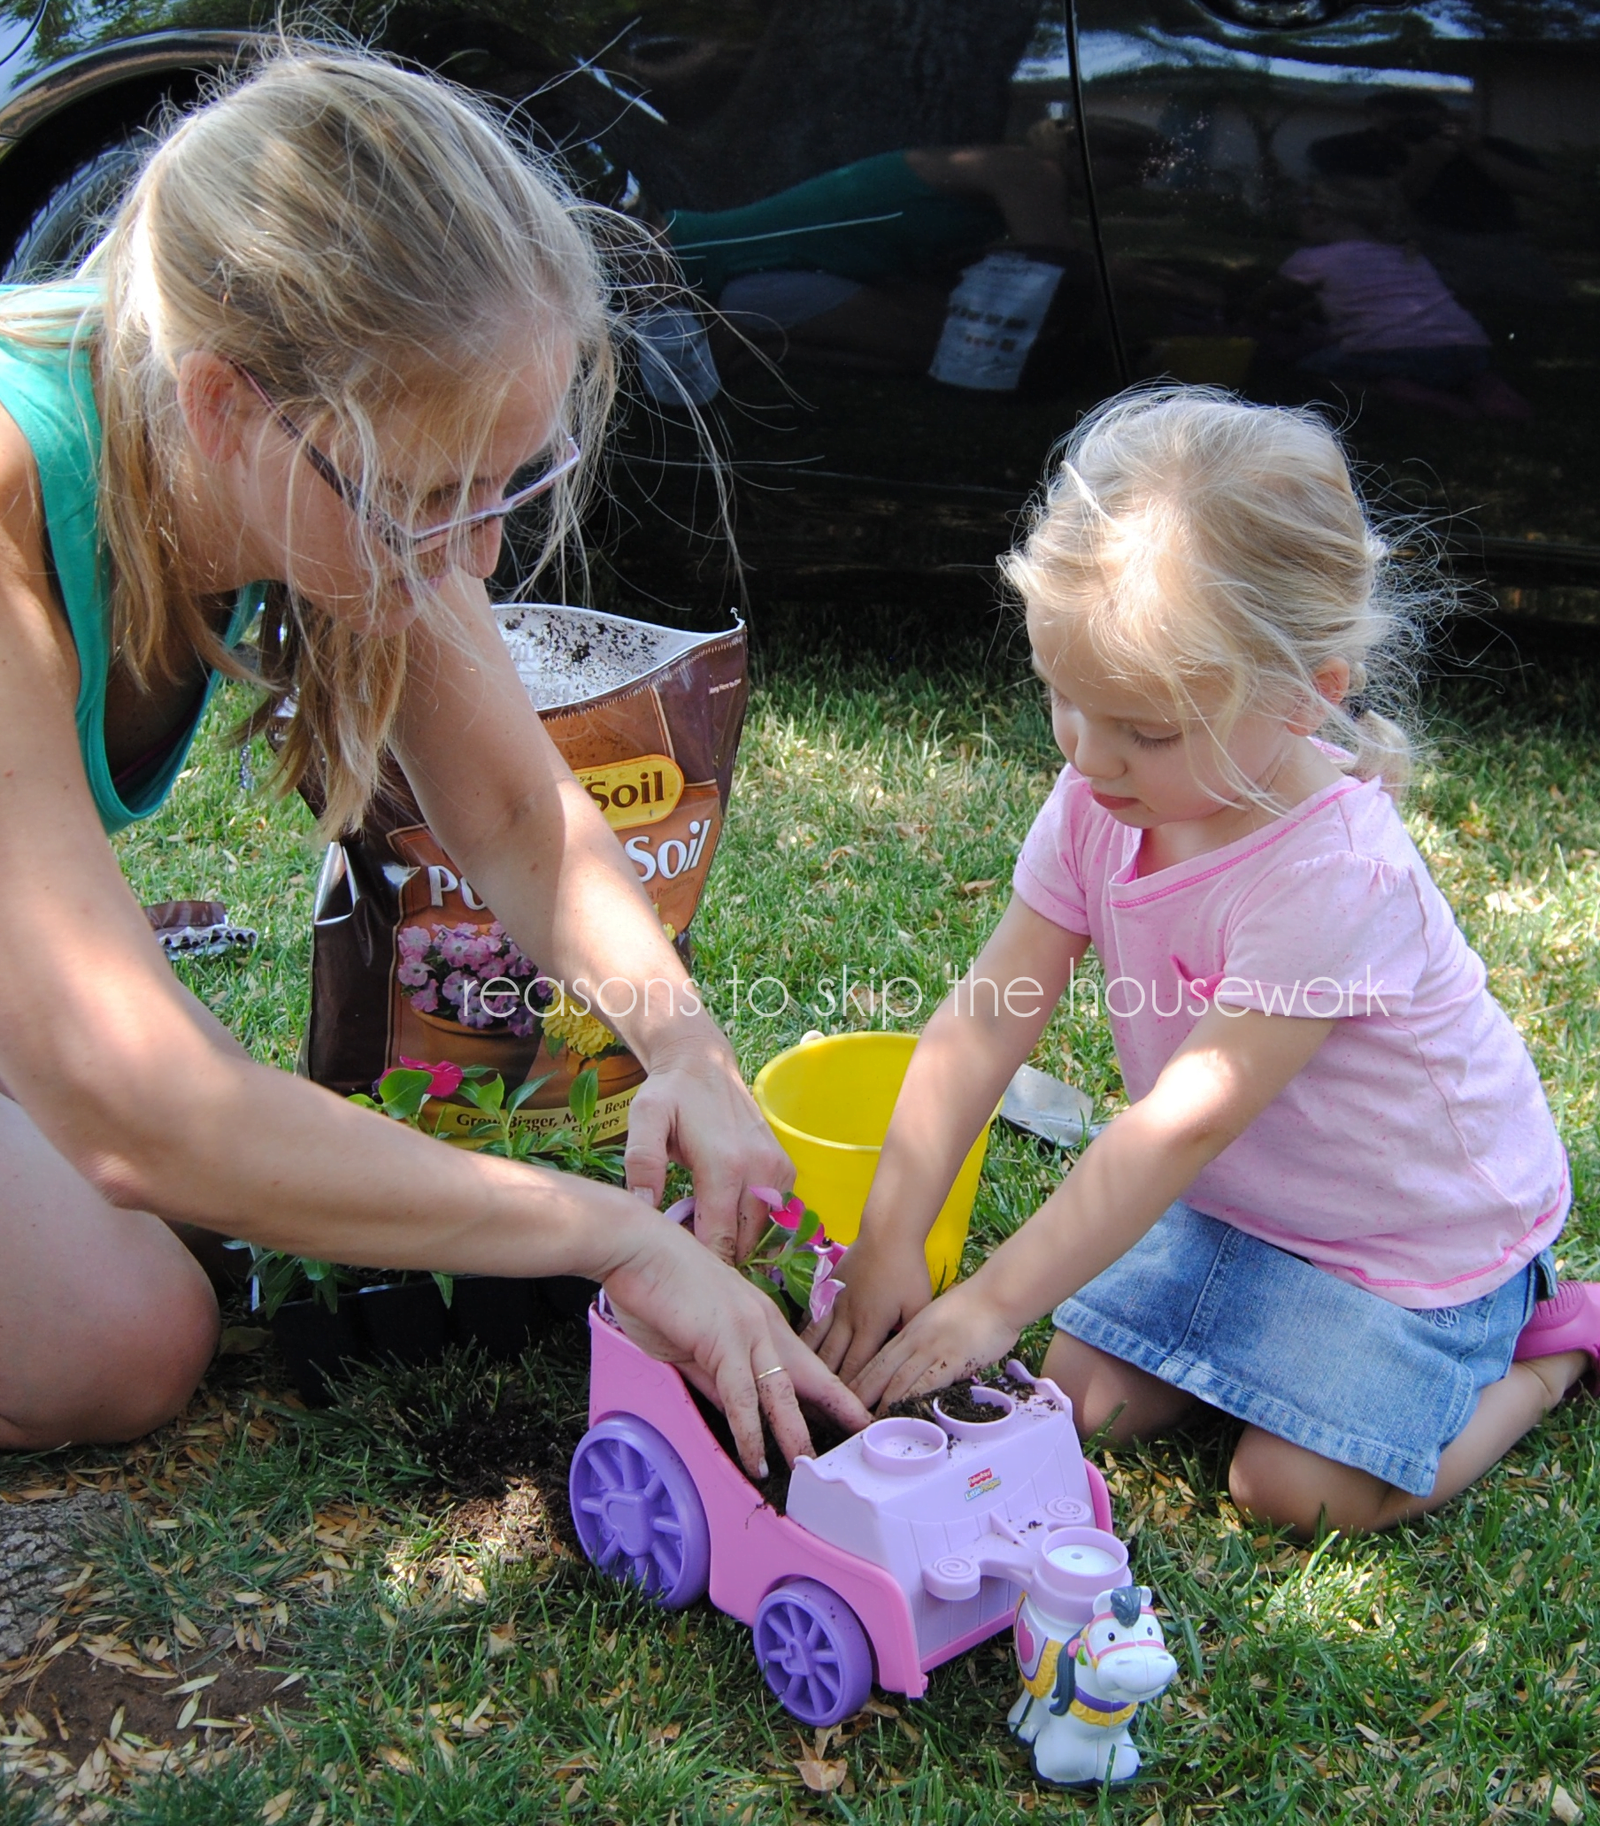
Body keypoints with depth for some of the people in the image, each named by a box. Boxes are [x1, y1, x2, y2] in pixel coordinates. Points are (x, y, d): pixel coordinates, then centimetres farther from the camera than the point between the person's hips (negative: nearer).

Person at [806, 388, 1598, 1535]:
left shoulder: (1333, 878, -36)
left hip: (1421, 1220, -6)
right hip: (1240, 1195, 7)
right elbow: (985, 1019, -15)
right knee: (1088, 1399, 0)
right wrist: (890, 1242, -20)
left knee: (1299, 1487, -10)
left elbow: (1184, 1125, -35)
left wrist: (994, 1301, -31)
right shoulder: (1100, 801, -14)